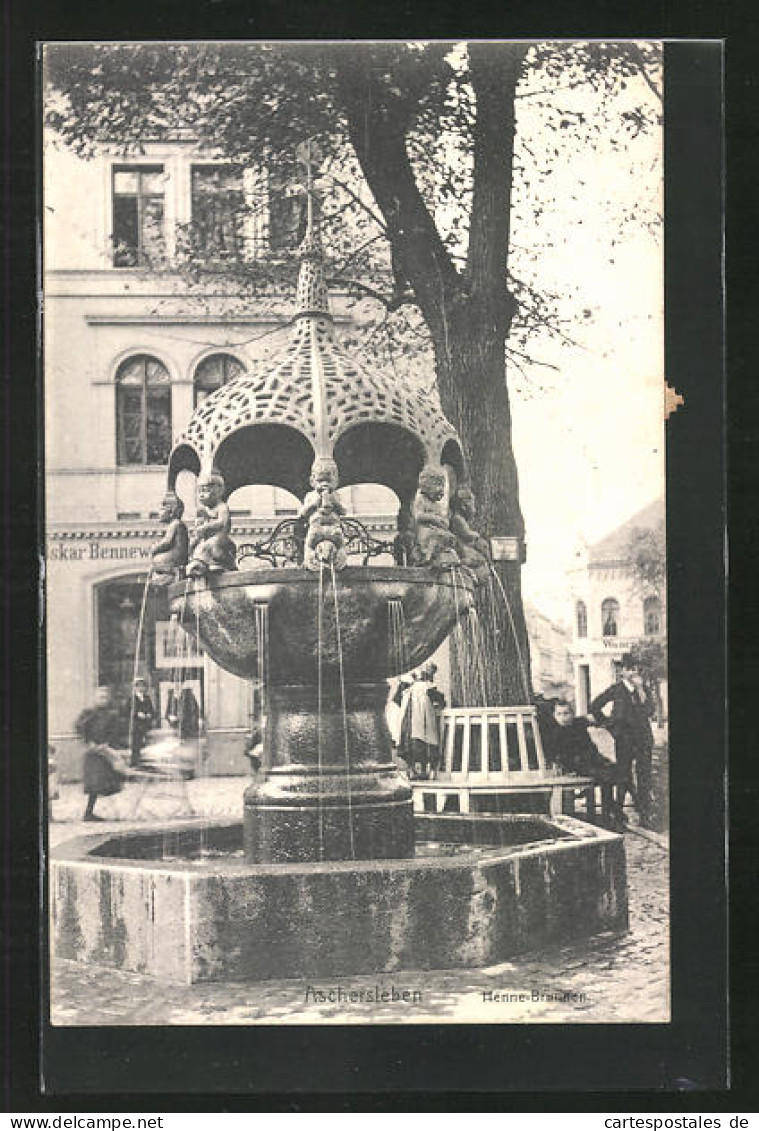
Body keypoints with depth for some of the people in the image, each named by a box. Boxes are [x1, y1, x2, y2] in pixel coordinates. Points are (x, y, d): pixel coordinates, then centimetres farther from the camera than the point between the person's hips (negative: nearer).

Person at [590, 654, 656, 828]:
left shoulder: (644, 689, 7)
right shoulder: (617, 689, 2)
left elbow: (649, 711, -8)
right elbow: (595, 705, 8)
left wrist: (640, 690, -12)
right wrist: (606, 722, 7)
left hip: (643, 737, 1)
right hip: (624, 738, -1)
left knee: (644, 776, -2)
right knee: (623, 776, 2)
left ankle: (645, 817, 1)